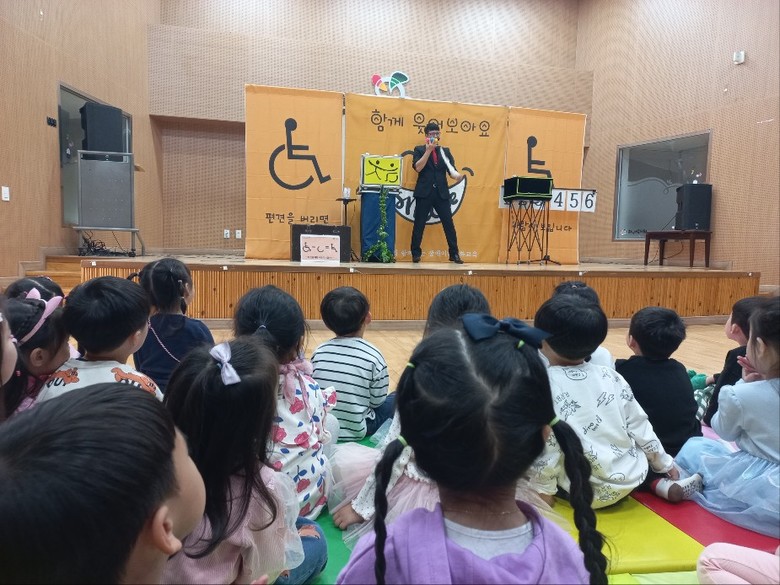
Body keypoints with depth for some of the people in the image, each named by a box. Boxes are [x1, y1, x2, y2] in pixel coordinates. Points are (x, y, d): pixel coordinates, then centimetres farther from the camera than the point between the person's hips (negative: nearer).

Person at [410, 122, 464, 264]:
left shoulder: (445, 151, 14)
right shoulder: (419, 149, 6)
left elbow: (451, 169, 5)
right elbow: (418, 167, -9)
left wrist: (456, 175, -18)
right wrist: (429, 150, -13)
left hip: (441, 193, 2)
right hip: (424, 192, -2)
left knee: (448, 223, 0)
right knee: (419, 224, 0)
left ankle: (454, 254, 7)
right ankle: (416, 254, 10)